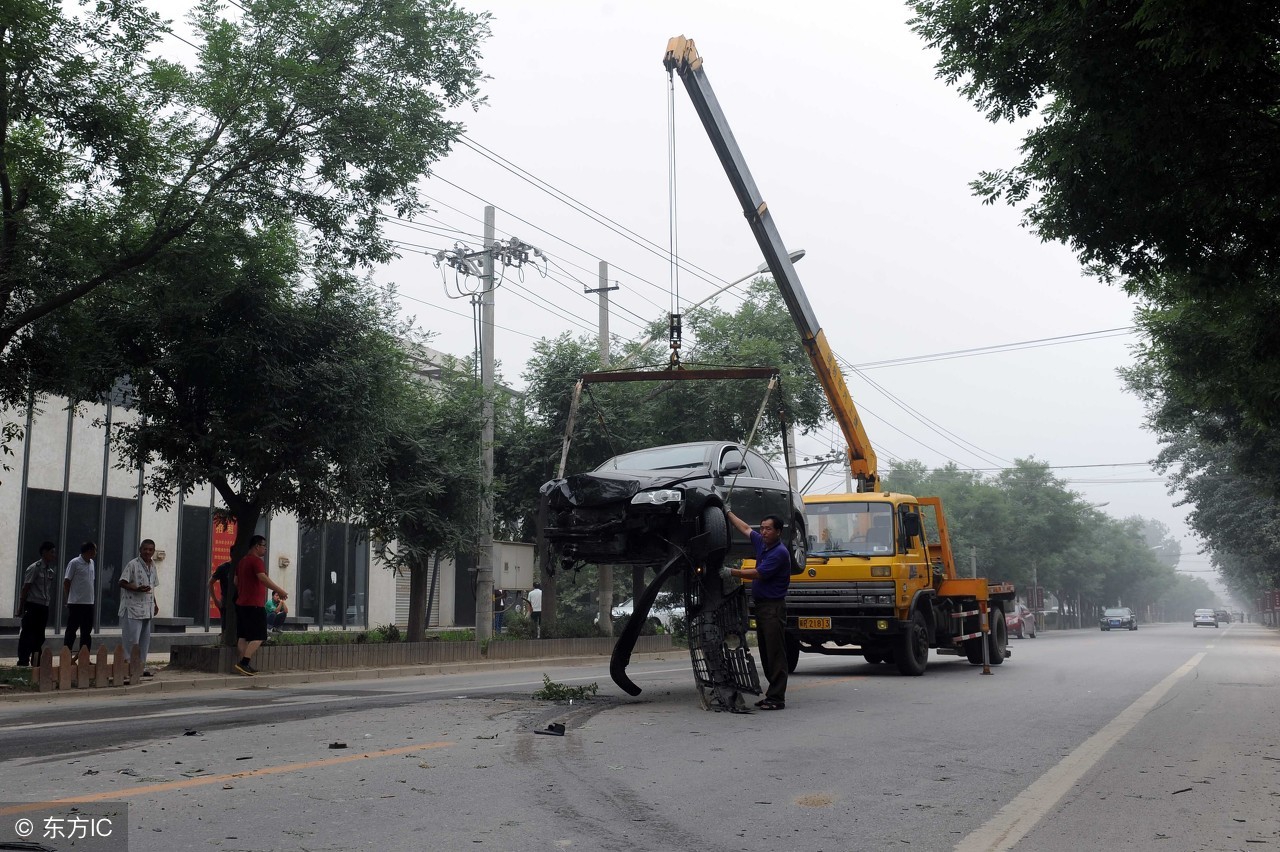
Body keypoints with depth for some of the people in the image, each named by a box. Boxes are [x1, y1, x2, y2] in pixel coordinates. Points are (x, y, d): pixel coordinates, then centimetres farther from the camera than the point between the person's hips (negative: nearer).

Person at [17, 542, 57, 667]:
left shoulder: (52, 571, 11)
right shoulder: (34, 568, -9)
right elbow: (25, 588, -9)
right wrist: (21, 607, -10)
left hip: (44, 607, 7)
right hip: (33, 606, -7)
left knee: (39, 636, 12)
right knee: (27, 635, -4)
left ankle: (36, 663, 19)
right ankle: (23, 662, -1)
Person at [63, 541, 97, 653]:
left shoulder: (91, 563, 12)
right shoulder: (74, 563, -9)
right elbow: (66, 582, -7)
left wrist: (90, 596, 13)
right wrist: (68, 599, -3)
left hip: (89, 603, 7)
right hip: (76, 603, -7)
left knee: (87, 632, 9)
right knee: (71, 631, -1)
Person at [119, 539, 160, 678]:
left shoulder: (152, 566, 13)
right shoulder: (133, 565, -9)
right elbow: (123, 583, -11)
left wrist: (155, 604, 19)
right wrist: (137, 589, -24)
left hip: (147, 609, 8)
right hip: (133, 608, -8)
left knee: (145, 639, 10)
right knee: (132, 640, -7)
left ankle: (142, 668, 15)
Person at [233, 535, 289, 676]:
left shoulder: (242, 561, 17)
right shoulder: (256, 561, -13)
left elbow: (236, 581, 25)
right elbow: (263, 578, -27)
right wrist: (280, 591, -27)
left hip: (241, 603, 10)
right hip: (254, 605, -10)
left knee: (242, 636, 9)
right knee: (259, 636, -8)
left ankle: (244, 665, 10)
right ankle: (244, 663, -15)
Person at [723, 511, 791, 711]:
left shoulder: (780, 552, -13)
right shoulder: (762, 544, 12)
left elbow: (758, 574, -17)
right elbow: (745, 528, 27)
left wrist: (732, 572, -14)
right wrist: (728, 513, 29)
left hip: (774, 607, -9)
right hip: (761, 605, 9)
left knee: (775, 653, -8)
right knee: (766, 653, 10)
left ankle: (776, 698, -8)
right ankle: (773, 694, 15)